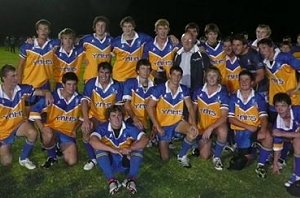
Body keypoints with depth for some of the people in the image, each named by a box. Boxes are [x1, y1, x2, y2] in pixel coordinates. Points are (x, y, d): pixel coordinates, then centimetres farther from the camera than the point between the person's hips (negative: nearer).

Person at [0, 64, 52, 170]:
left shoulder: (22, 89, -15)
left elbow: (39, 92, -14)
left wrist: (47, 93, -40)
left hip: (19, 124, 2)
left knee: (33, 133, -32)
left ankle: (23, 158, -4)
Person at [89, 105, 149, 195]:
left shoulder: (129, 128, -11)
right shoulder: (103, 128, -14)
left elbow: (145, 139, -21)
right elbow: (92, 141, -32)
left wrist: (130, 148, -36)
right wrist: (112, 149, -38)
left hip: (125, 164, 1)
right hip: (109, 164, -1)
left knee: (138, 148, -20)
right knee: (99, 148, -26)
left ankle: (131, 179, -25)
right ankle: (111, 180, -29)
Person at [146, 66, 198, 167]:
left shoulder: (184, 90, -6)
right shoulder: (160, 88, -18)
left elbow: (190, 107, -4)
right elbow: (149, 107, -15)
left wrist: (193, 124, -21)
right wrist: (157, 126, -17)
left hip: (177, 122, 3)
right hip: (163, 124, -3)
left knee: (194, 131, -27)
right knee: (165, 158, -1)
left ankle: (182, 155, -3)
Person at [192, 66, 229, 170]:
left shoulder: (222, 93, -17)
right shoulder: (199, 91, -7)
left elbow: (224, 117, -19)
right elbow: (193, 110, 5)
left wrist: (210, 128, -30)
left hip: (217, 123, -2)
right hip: (202, 125, 2)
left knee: (223, 132, -40)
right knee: (204, 156, -5)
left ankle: (217, 157, -12)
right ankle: (208, 141, 32)